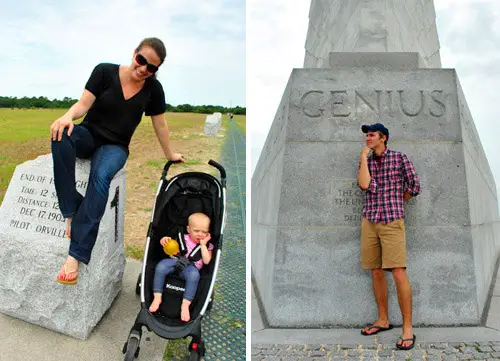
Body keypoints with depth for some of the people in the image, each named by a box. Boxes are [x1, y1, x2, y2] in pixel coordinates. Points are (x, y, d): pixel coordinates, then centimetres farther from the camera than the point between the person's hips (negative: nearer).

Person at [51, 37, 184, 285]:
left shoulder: (153, 89, -2)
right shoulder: (105, 71, -7)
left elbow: (160, 125, 8)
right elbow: (83, 104, -11)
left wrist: (170, 155, 17)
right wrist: (68, 116, -34)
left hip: (115, 147, 0)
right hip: (89, 135, 1)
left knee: (101, 177, -36)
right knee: (62, 134, -37)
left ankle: (76, 255, -38)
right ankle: (71, 212, -33)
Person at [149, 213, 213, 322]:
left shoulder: (207, 245, 10)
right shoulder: (184, 238, 11)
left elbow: (206, 261, -4)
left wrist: (203, 245, -7)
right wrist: (164, 240, -11)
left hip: (191, 267, -2)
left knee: (194, 275, -38)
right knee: (161, 266, -29)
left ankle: (185, 305, -31)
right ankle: (157, 298, -18)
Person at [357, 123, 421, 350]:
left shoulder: (400, 158, 1)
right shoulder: (365, 162, 11)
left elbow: (414, 187, 1)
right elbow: (365, 185, -8)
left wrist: (393, 203, 11)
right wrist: (364, 156, -3)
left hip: (392, 222, -4)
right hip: (369, 222, 5)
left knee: (399, 274, -11)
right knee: (376, 273, 8)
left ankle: (407, 329, -5)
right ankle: (383, 321, 20)